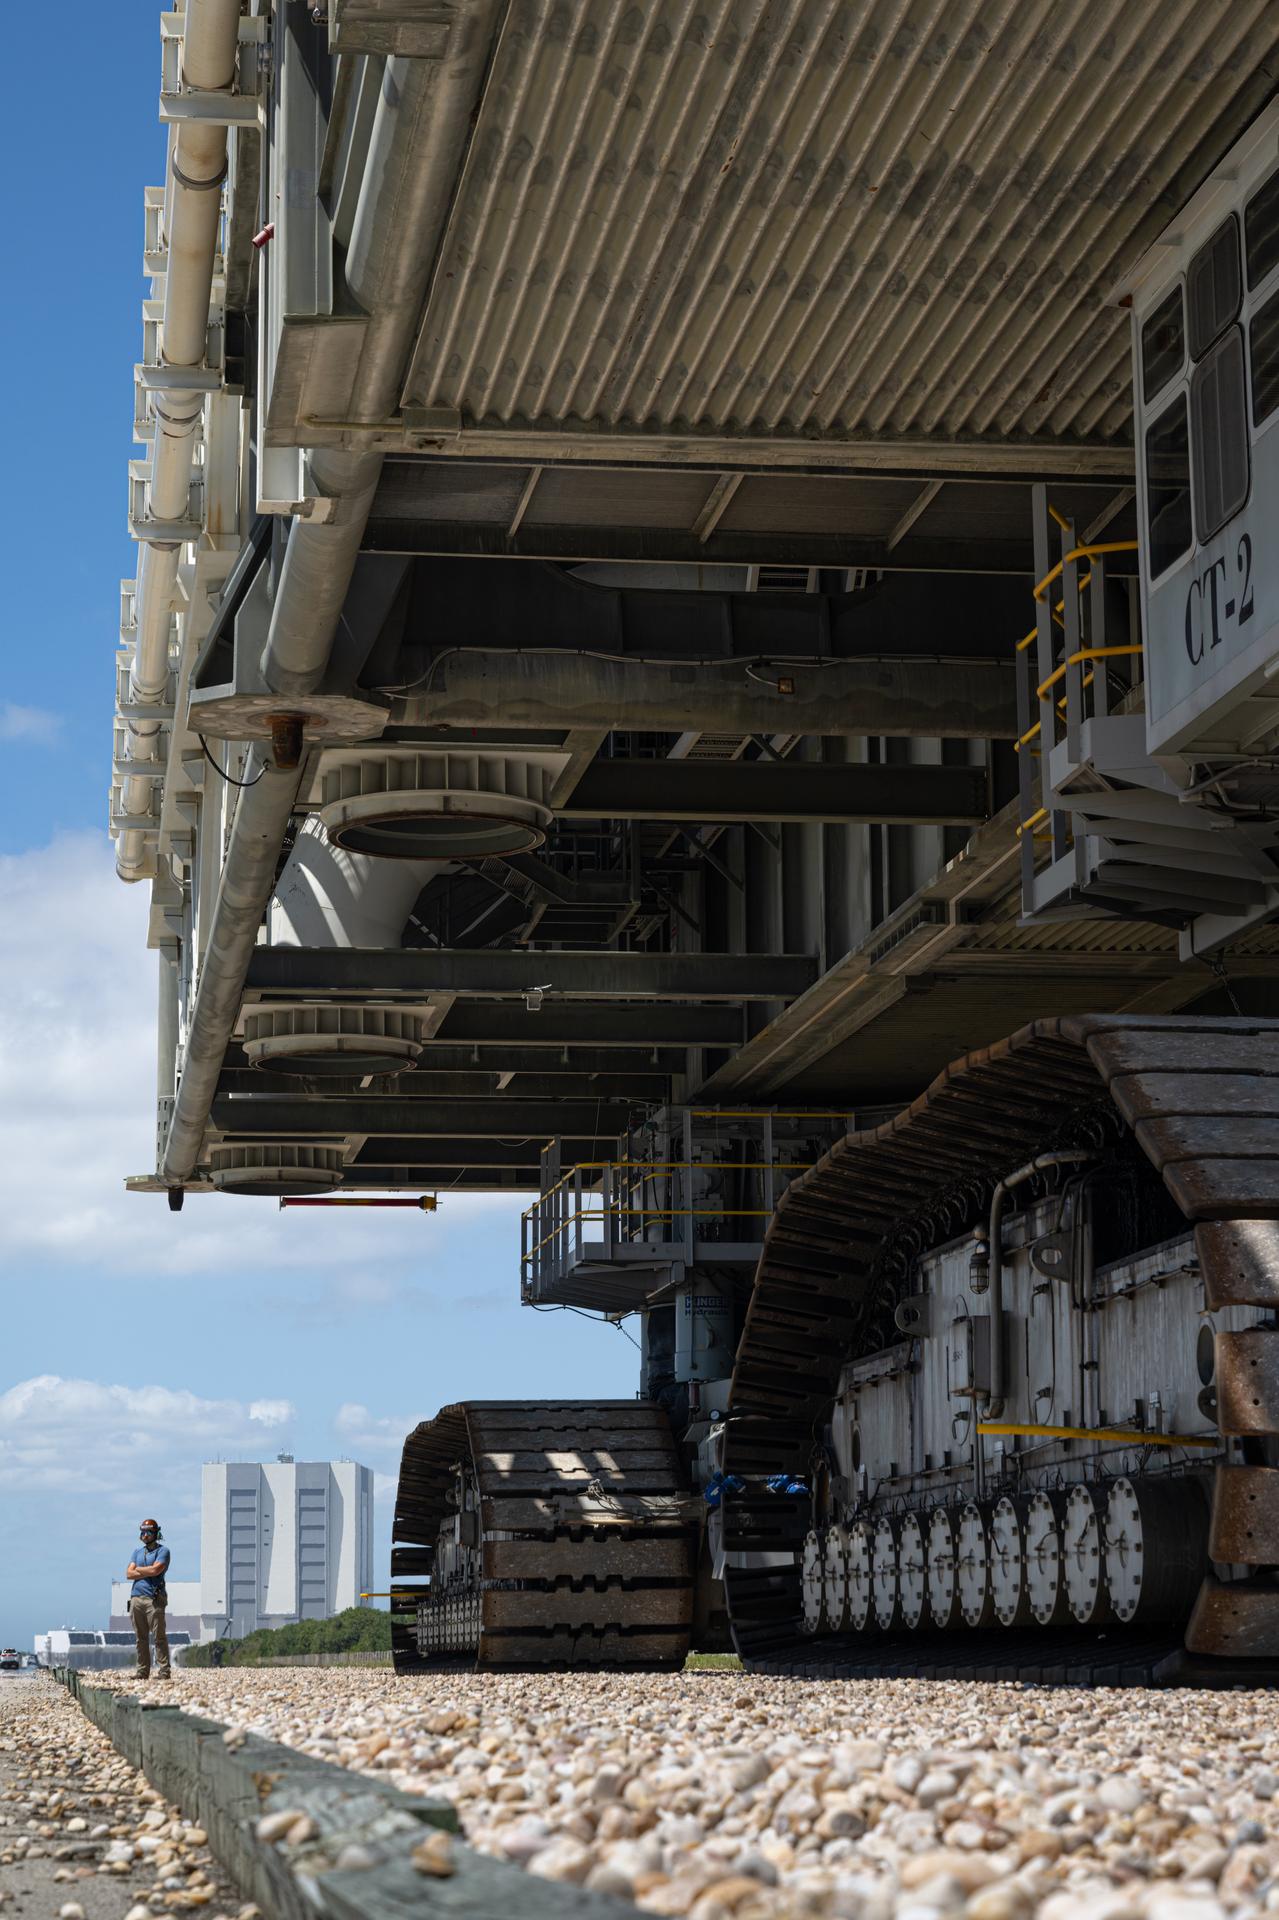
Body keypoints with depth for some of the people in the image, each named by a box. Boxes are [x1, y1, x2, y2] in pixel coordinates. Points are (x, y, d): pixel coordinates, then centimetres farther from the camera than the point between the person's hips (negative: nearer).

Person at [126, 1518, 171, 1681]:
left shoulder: (162, 1551, 3)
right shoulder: (138, 1552, 20)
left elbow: (156, 1570, -13)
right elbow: (129, 1574, 8)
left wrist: (138, 1569, 3)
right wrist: (149, 1572, -4)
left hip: (154, 1599, -6)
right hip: (136, 1598, 6)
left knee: (159, 1637, -9)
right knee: (141, 1638, 6)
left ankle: (163, 1671, -11)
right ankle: (143, 1672, 9)